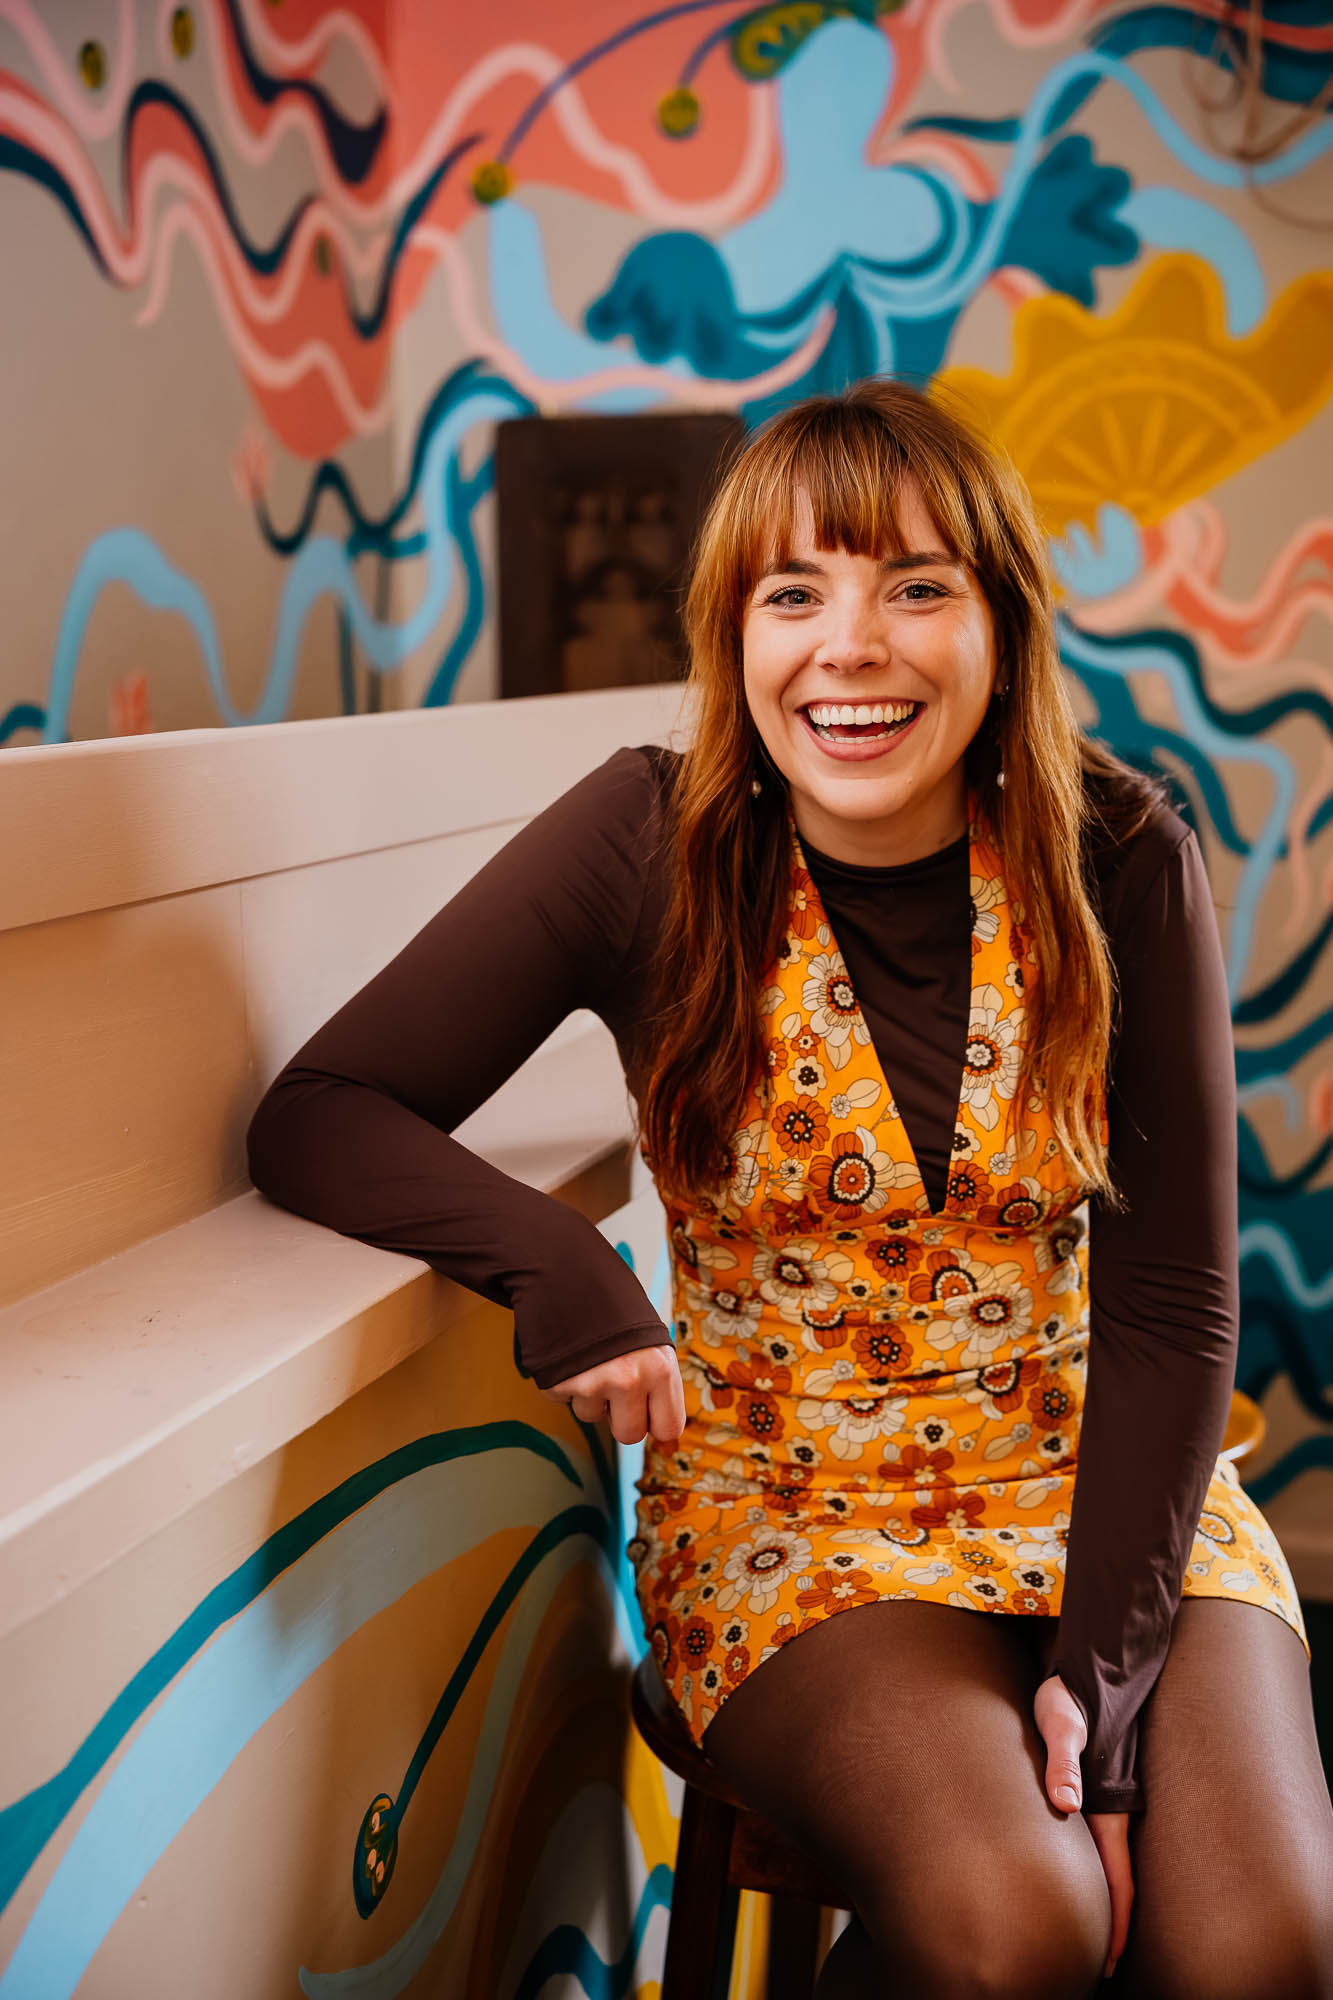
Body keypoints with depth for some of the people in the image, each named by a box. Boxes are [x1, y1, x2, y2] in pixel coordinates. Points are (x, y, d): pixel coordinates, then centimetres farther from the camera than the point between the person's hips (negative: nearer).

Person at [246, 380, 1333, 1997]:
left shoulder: (1122, 866, -9)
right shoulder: (653, 846, -12)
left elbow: (1169, 1303, -6)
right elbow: (316, 1117, -12)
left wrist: (1105, 1661, -16)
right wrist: (555, 1262, -30)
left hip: (1102, 1481, 2)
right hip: (783, 1497, -1)